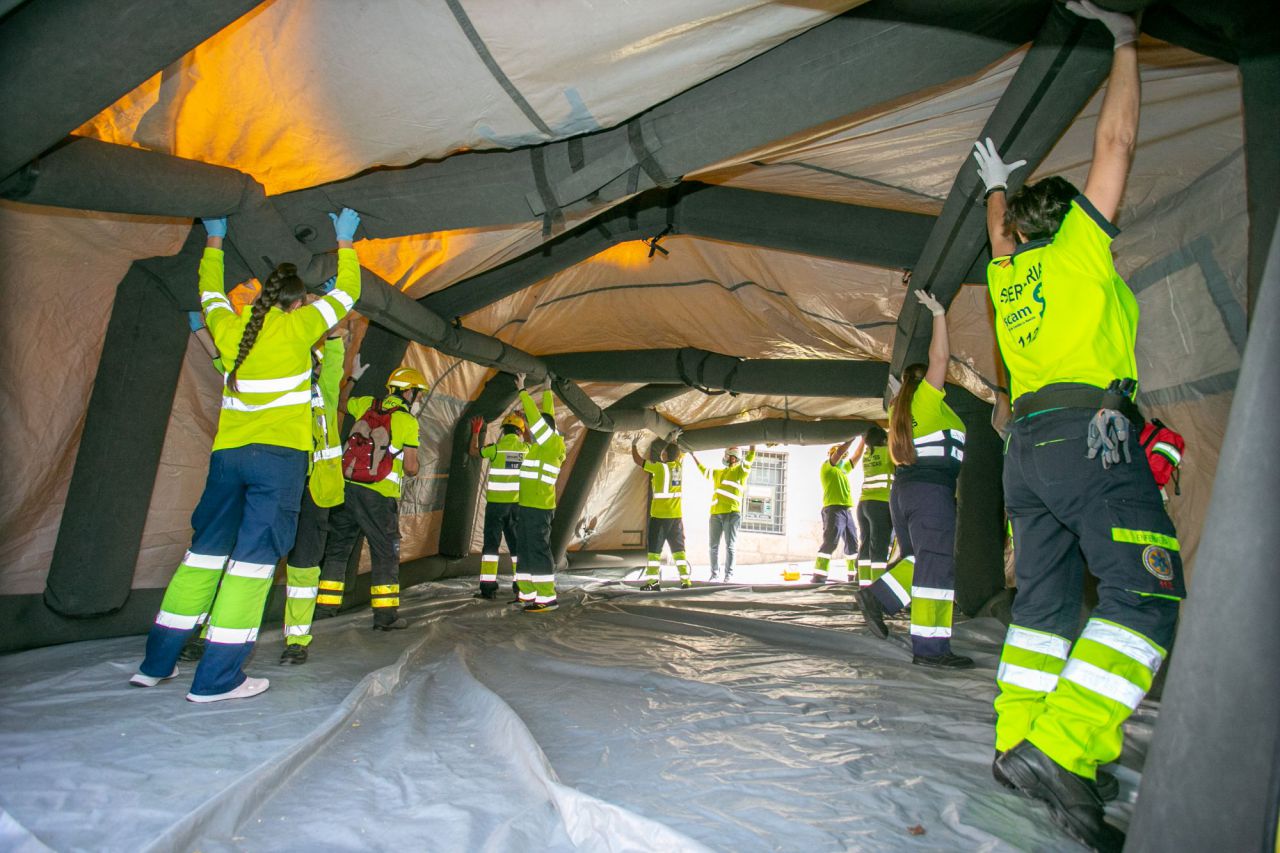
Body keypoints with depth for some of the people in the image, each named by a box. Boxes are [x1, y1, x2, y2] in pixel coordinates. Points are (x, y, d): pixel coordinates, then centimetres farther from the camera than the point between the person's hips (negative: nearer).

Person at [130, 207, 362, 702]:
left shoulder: (230, 328, 11)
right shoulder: (298, 326, 0)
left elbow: (210, 292, 33)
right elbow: (346, 294, 14)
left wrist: (214, 241, 47)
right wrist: (344, 242, 27)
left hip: (227, 454, 5)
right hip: (280, 455, -5)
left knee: (206, 550, 15)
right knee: (255, 556, -3)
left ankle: (156, 663, 23)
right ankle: (216, 679, -1)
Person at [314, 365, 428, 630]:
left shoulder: (367, 405, 9)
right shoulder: (408, 422, -6)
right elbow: (410, 468, -7)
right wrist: (413, 469, 14)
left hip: (346, 488, 5)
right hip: (379, 496, -5)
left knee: (337, 547, 16)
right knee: (385, 553, 5)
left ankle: (325, 605, 19)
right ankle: (386, 614, 5)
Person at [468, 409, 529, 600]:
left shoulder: (496, 447, -8)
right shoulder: (526, 448, -1)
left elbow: (473, 452, 10)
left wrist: (476, 431, 22)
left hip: (496, 502, -2)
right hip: (517, 503, 3)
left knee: (491, 543, 4)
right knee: (517, 544, 11)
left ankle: (488, 587, 1)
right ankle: (522, 587, 13)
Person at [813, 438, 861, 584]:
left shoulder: (843, 469, 25)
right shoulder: (827, 466, 4)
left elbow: (857, 455, 25)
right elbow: (840, 451, -9)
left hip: (847, 510, 8)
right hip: (833, 509, -8)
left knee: (853, 544, 8)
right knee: (830, 543, -16)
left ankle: (854, 577, 14)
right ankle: (818, 578, -19)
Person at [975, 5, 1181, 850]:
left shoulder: (1009, 273, 22)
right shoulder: (1079, 243, 9)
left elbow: (998, 233, 45)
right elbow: (1117, 141, 14)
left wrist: (997, 188, 62)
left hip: (1028, 446, 7)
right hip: (1091, 435, -7)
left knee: (1045, 598, 9)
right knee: (1146, 594, -11)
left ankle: (1018, 742, 9)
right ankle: (1062, 750, -22)